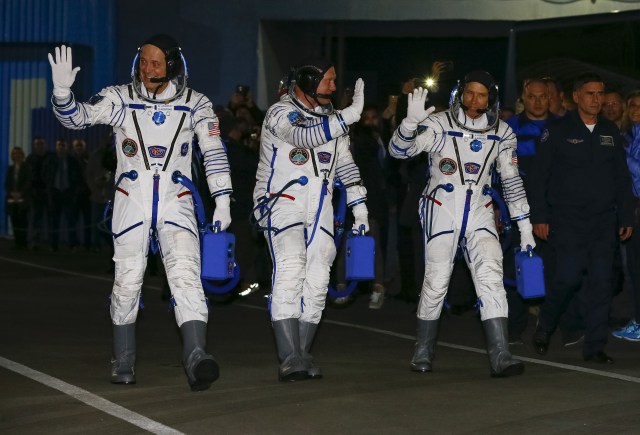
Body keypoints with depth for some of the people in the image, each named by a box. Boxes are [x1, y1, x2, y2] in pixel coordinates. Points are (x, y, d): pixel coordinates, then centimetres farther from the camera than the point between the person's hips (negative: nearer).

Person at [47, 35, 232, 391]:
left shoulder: (195, 104, 0)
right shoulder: (120, 99, -1)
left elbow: (214, 152, 4)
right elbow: (78, 117, -7)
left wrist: (222, 200, -1)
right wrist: (63, 91, -28)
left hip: (177, 203, -1)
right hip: (132, 202, 1)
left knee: (186, 275, -16)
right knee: (127, 281, 6)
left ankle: (196, 356, -26)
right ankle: (123, 363, 20)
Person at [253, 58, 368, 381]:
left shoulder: (331, 118, 14)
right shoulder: (280, 113, -9)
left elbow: (345, 162, 20)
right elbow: (306, 137, -29)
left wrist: (358, 204, 13)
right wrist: (351, 114, -35)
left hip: (319, 209, 7)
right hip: (281, 203, -7)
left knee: (317, 280, 1)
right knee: (290, 270, -22)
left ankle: (300, 356, 10)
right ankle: (290, 360, -24)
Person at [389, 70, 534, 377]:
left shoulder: (501, 133, 3)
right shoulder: (439, 125, -8)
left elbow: (511, 180, 12)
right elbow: (398, 150, -18)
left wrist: (524, 223, 10)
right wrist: (411, 121, -38)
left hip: (479, 214, 3)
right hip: (441, 211, -3)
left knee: (491, 277, -12)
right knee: (436, 281, -2)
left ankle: (500, 356, -15)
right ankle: (424, 350, 19)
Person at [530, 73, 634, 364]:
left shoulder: (611, 132, 12)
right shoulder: (558, 131, -1)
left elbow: (622, 178, 16)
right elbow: (539, 176, -1)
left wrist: (626, 216, 10)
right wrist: (540, 217, -6)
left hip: (604, 219, 4)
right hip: (568, 218, -4)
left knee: (601, 281, 0)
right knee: (569, 277, -12)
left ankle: (594, 347, 7)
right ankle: (544, 326, 15)